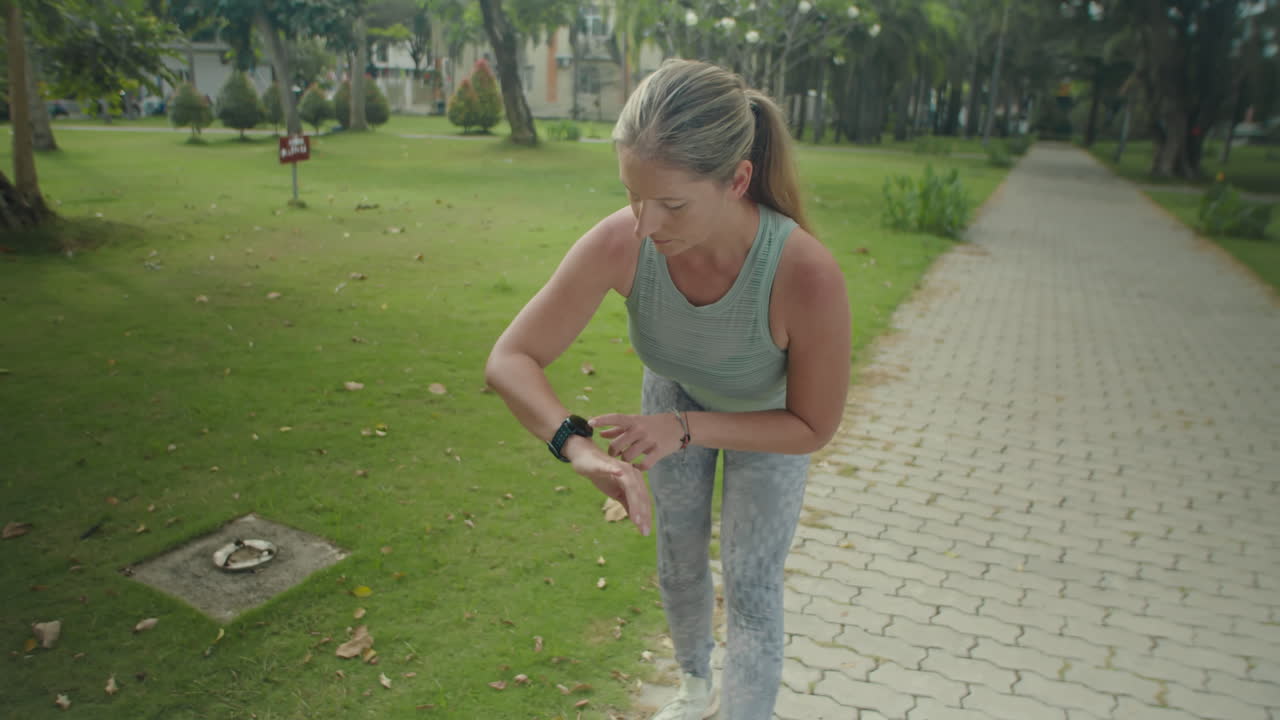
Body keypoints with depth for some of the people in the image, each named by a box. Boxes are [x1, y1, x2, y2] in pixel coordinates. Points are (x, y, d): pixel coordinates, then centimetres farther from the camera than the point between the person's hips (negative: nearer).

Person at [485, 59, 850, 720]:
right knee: (678, 562, 21)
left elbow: (813, 428, -26)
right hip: (674, 393, 3)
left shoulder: (806, 275, -43)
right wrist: (579, 444, -47)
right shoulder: (619, 243, -38)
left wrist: (683, 429, -37)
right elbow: (509, 360, -29)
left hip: (769, 421, -3)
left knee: (750, 587, 6)